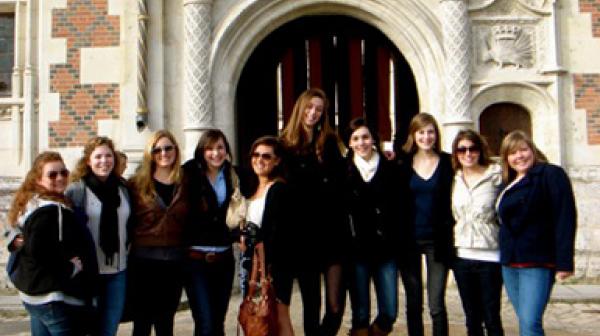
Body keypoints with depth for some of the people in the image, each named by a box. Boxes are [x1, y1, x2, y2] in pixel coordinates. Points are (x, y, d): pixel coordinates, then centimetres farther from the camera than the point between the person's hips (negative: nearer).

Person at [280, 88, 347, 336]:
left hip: (331, 232, 1)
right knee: (311, 306, 9)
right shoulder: (286, 145, 5)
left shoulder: (330, 143, 9)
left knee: (336, 307, -6)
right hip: (302, 236, 0)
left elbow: (340, 183, 7)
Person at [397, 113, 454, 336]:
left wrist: (449, 233, -6)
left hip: (437, 240, -1)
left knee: (436, 305, -3)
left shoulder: (447, 162, 2)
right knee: (413, 304, 9)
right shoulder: (403, 163, 4)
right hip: (409, 240, 1)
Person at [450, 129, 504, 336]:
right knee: (472, 319, 12)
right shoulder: (454, 179, 8)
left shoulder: (496, 175, -4)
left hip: (490, 256, -4)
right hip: (462, 256, 4)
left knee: (491, 319, 2)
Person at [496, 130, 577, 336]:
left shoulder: (551, 175, -5)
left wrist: (564, 262, -18)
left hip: (538, 263, -7)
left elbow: (565, 219, -13)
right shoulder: (508, 184, 17)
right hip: (509, 264, 7)